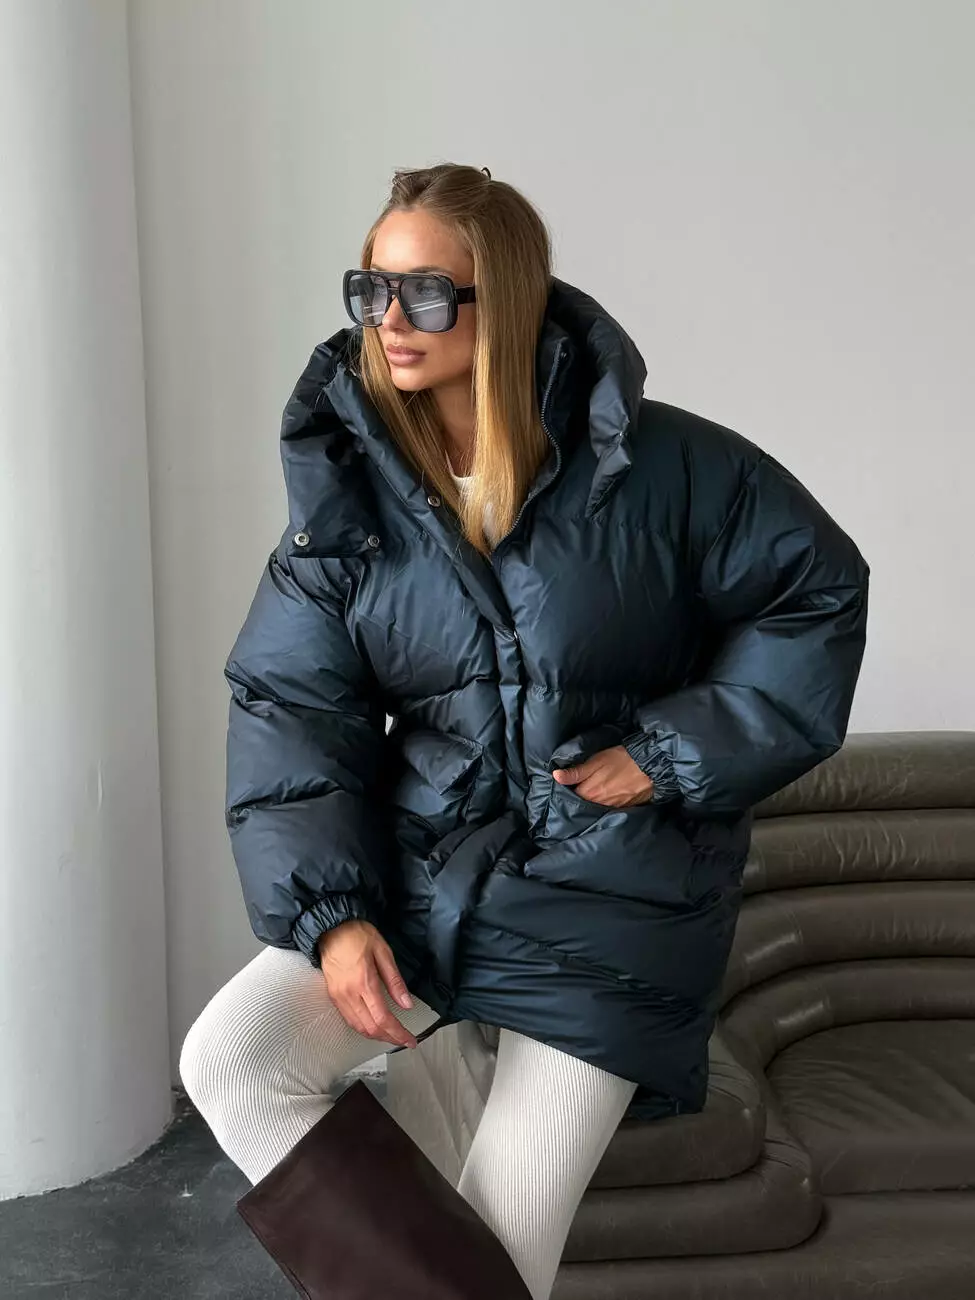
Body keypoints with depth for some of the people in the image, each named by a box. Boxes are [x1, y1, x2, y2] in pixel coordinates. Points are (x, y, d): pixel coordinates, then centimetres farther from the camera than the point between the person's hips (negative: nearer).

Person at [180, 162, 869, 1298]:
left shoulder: (651, 463, -12)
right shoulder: (350, 486, -3)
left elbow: (818, 589, -4)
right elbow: (290, 702, -5)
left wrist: (676, 755, -11)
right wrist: (328, 909, -16)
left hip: (609, 896, -3)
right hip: (422, 863, 4)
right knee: (227, 1059, -11)